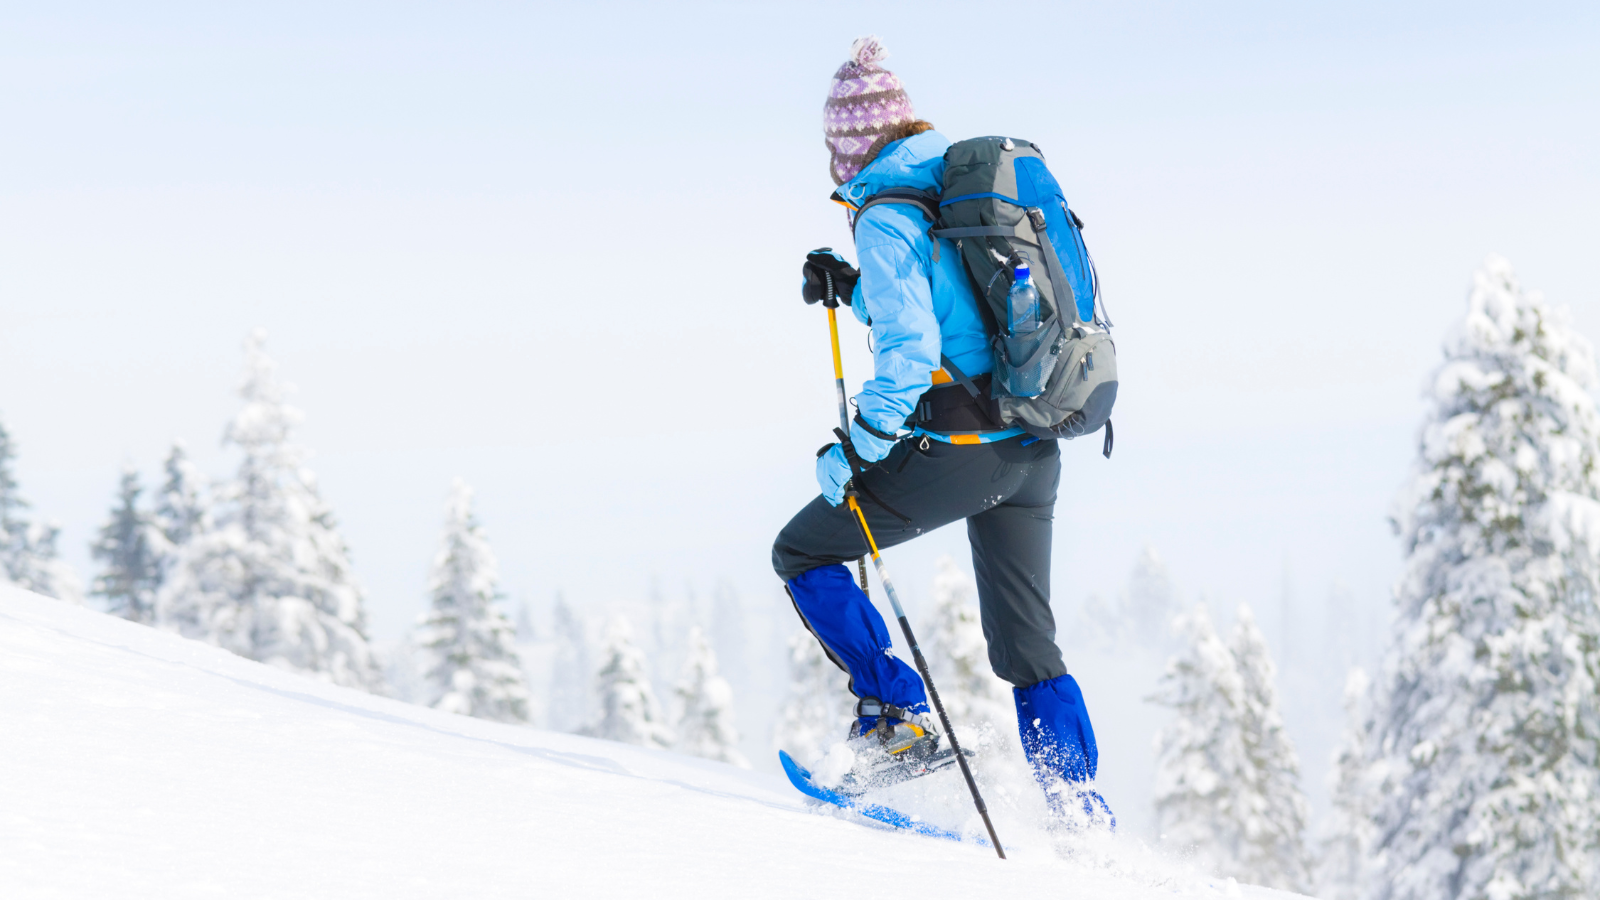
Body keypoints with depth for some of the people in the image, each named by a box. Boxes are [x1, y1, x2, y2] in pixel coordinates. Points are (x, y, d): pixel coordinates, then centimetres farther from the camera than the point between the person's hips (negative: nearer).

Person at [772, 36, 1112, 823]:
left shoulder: (885, 217, -11)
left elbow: (909, 356, -20)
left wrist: (854, 450, -11)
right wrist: (854, 289, 25)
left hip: (957, 447, -8)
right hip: (1035, 453, 8)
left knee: (803, 554, 11)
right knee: (1028, 645, 16)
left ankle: (895, 711, 2)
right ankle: (1081, 811, 11)